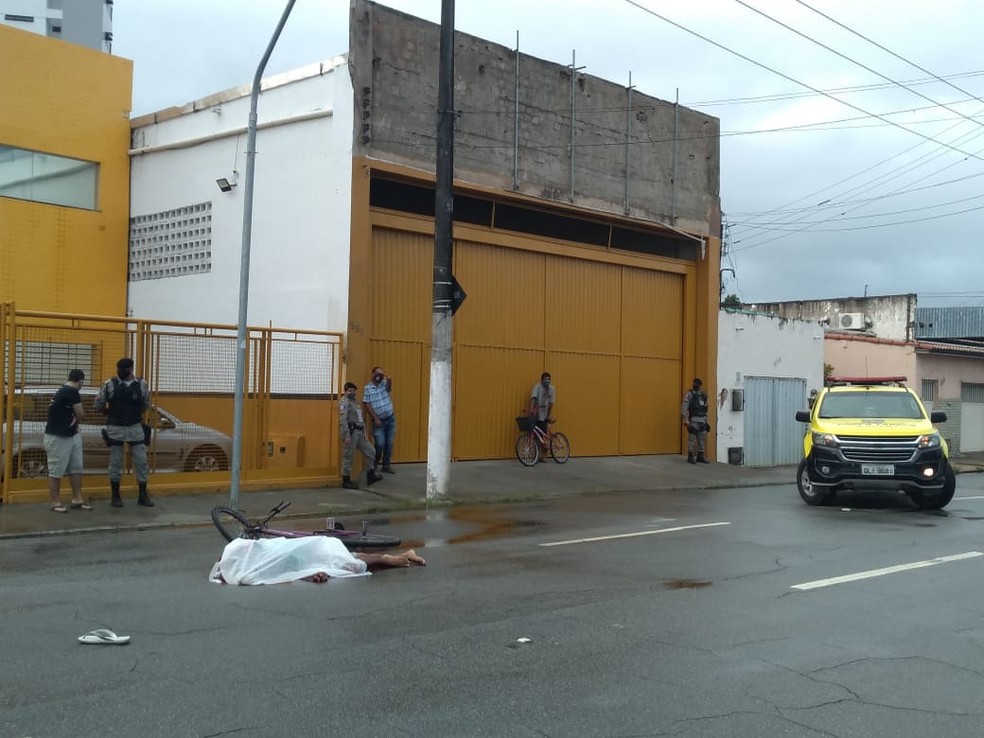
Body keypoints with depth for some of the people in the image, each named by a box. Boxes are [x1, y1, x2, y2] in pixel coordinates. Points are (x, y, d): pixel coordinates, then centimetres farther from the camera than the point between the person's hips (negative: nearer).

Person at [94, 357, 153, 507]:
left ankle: (143, 495, 13)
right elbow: (99, 404, 4)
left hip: (135, 428, 2)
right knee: (115, 463, 6)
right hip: (115, 429, -1)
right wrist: (111, 415, 12)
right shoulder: (109, 385, -7)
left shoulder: (141, 384, -1)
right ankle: (115, 496, 17)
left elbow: (146, 404, 14)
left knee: (141, 461, 2)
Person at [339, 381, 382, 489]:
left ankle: (371, 476, 22)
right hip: (351, 432, -9)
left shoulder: (355, 401, 19)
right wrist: (346, 436, -22)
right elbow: (342, 420, -18)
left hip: (359, 433, 9)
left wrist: (364, 433, 16)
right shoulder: (344, 402, -9)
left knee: (371, 452, 12)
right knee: (348, 457, -1)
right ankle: (346, 481, 7)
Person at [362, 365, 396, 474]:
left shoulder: (384, 384, 2)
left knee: (389, 443, 6)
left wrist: (388, 378, -44)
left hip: (390, 418, 3)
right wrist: (375, 419, -12)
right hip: (378, 420, -3)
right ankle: (374, 464, 14)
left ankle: (386, 465, 16)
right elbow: (367, 404, -7)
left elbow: (389, 386, -23)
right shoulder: (367, 388, -5)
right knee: (380, 444, -8)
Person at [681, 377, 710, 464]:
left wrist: (706, 420, 14)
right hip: (693, 420, -6)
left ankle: (700, 456, 15)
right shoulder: (689, 394, -5)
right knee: (692, 439, -5)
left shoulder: (703, 395, 14)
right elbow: (684, 408, -11)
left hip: (702, 421, 6)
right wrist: (686, 421, -16)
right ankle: (690, 457, 2)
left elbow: (705, 409, 19)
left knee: (702, 439, 7)